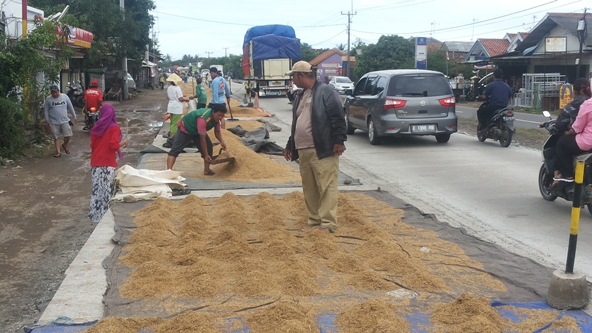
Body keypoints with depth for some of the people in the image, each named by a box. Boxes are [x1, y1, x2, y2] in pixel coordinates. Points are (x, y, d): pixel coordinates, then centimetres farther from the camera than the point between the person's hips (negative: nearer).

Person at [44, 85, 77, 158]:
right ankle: (58, 152, 10)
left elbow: (70, 107, 7)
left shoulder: (65, 96, 0)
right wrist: (47, 120, 0)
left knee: (68, 135, -4)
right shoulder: (48, 99, -2)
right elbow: (45, 110, 3)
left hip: (64, 121, 1)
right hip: (54, 122, -1)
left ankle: (65, 145, 26)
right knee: (56, 137, 3)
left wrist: (74, 116, 10)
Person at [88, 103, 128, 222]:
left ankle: (94, 214, 14)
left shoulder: (96, 127, 7)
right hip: (108, 163, -5)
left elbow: (92, 145, 12)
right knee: (107, 190, 0)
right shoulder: (114, 128, -8)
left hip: (96, 163, 5)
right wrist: (123, 143, 1)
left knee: (96, 189, 10)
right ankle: (104, 215, 1)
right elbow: (114, 145, -16)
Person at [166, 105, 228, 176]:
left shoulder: (216, 117, -18)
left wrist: (222, 142, -23)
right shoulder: (203, 119, -42)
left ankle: (207, 170, 6)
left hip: (197, 131, 8)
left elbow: (217, 132, -3)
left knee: (208, 146, -4)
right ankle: (168, 170, -31)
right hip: (185, 128, -8)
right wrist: (206, 155, -30)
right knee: (175, 150, -20)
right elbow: (202, 139, -36)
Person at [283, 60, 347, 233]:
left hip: (323, 150, -9)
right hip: (304, 151, 9)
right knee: (309, 189, 12)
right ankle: (314, 221, 22)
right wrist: (290, 145, 27)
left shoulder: (326, 92, -7)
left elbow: (338, 118, -13)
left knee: (326, 187, -5)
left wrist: (339, 140, -18)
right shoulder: (300, 96, 19)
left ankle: (328, 224, -2)